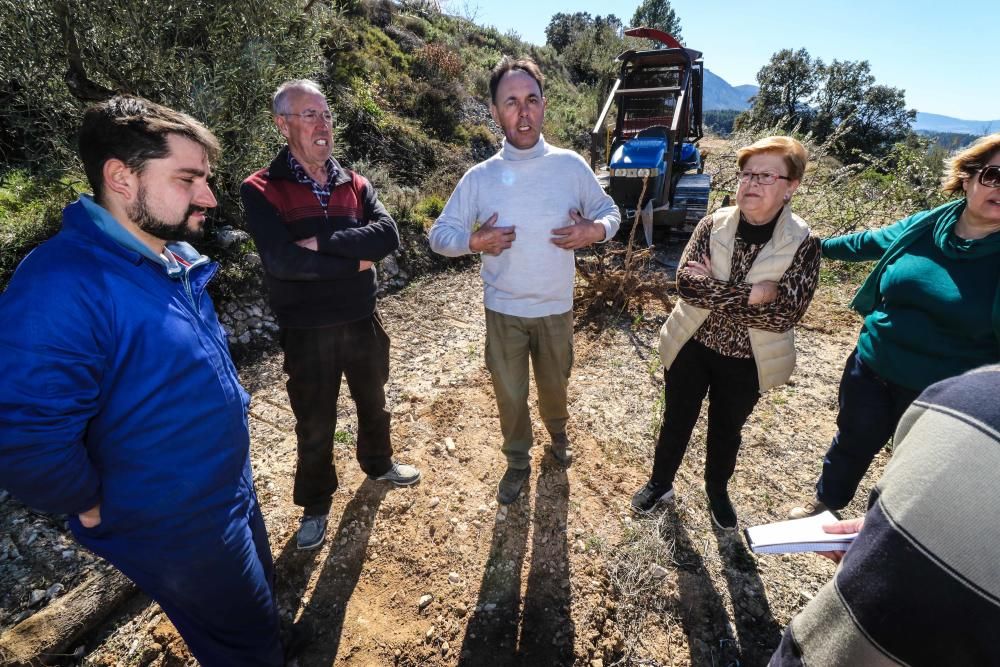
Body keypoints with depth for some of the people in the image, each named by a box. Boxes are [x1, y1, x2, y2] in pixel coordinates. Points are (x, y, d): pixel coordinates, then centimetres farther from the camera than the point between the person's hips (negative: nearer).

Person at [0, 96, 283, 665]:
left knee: (260, 607, 30)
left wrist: (229, 404, 9)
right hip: (178, 532, -8)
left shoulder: (178, 260, -1)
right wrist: (99, 508, -16)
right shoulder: (62, 286, -29)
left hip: (234, 490, 8)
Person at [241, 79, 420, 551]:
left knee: (372, 403, 23)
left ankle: (378, 463, 51)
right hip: (307, 333, -3)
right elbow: (282, 260, -23)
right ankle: (315, 504, 38)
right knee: (314, 426, 13)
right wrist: (354, 264, -16)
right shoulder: (260, 190, -10)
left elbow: (388, 235, -14)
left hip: (363, 322, 4)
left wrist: (322, 241, -23)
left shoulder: (354, 185, 2)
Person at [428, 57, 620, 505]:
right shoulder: (481, 176, -8)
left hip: (556, 307, 1)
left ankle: (558, 433, 55)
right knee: (510, 395, 12)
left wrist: (596, 229, -18)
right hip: (503, 310, 0)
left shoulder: (571, 165, -7)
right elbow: (439, 235, -4)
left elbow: (609, 211, 5)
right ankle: (518, 461, 39)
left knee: (554, 384, 21)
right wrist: (474, 240, -24)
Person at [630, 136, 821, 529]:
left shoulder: (803, 244, -13)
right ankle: (660, 483, 43)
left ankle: (717, 490, 50)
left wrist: (713, 292, -25)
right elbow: (686, 283, -20)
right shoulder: (713, 225, -9)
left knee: (726, 431, 21)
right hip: (691, 348, 1)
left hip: (745, 361, 0)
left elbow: (786, 313, -21)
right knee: (676, 422, 17)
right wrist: (751, 295, -27)